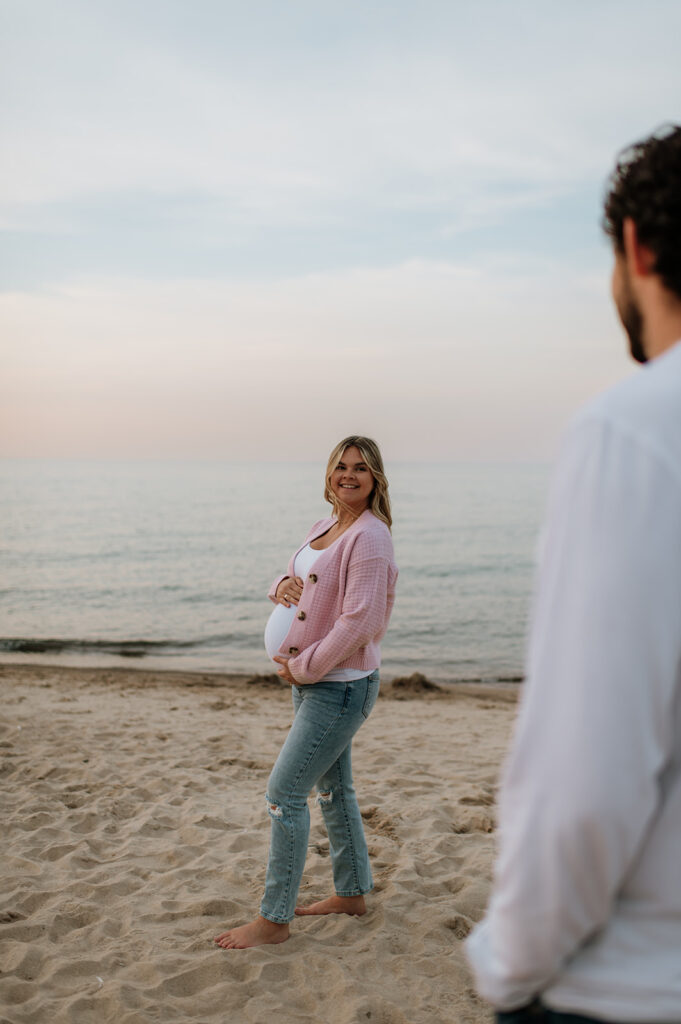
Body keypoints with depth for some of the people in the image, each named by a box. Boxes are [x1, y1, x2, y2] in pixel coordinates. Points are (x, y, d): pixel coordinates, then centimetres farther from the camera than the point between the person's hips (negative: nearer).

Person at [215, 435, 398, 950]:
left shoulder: (370, 536, -18)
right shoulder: (324, 528, 10)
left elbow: (357, 622, -23)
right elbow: (301, 582, 20)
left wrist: (303, 665, -16)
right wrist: (284, 585, -5)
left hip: (342, 683, -9)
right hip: (314, 679, 9)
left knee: (284, 792, -6)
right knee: (332, 787, 18)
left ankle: (274, 919, 6)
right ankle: (352, 892, 34)